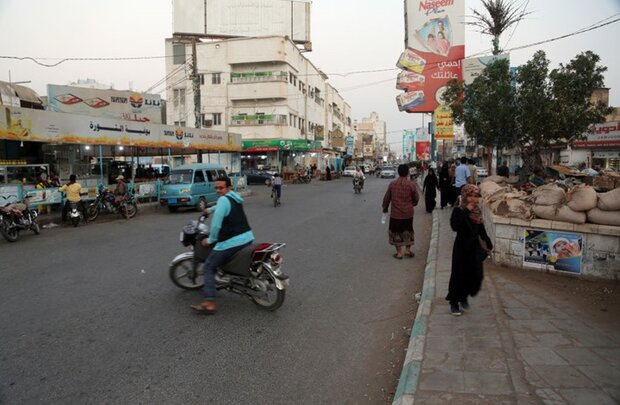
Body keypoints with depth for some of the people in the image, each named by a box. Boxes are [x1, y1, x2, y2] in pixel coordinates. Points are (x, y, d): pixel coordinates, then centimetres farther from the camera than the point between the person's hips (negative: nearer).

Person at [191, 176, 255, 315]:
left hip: (231, 242, -9)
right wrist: (210, 210, 49)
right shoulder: (236, 198, 16)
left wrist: (210, 240, -3)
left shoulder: (223, 199, -11)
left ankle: (209, 303, -7)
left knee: (208, 268, 1)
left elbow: (216, 224, -17)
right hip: (248, 237, 9)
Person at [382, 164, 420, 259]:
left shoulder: (392, 184, -6)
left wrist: (385, 208, 19)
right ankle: (408, 249, 24)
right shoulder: (411, 184, -10)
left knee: (396, 232, 11)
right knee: (408, 231, 19)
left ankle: (399, 252, 13)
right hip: (408, 212, 1)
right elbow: (416, 198, -1)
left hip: (395, 213, 0)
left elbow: (386, 198, 2)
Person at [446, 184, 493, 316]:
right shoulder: (458, 210, -13)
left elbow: (481, 229, 16)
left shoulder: (477, 211, 4)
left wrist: (488, 242, 12)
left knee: (476, 275, 5)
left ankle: (464, 297, 30)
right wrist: (466, 212, -28)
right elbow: (455, 226, -30)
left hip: (475, 247, 5)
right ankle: (454, 302, 18)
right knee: (459, 275, 2)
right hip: (461, 247, -5)